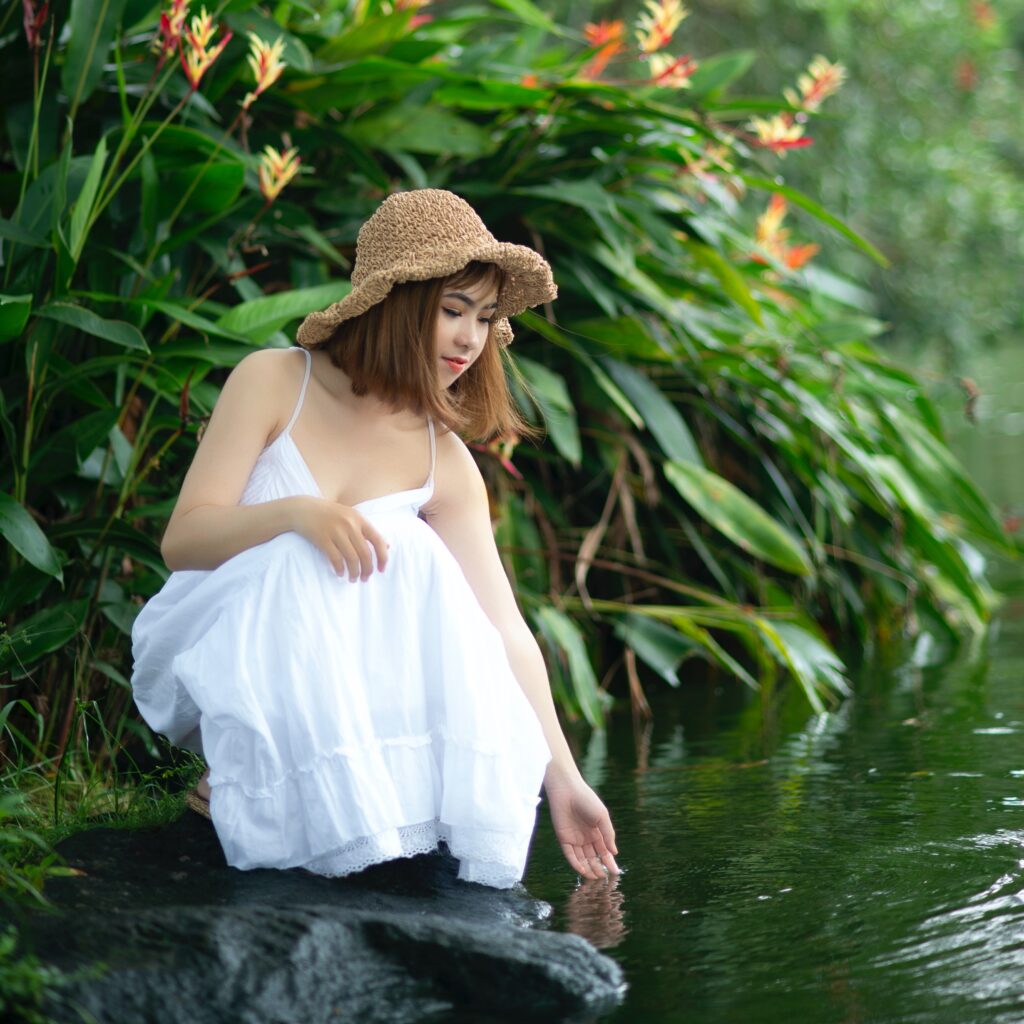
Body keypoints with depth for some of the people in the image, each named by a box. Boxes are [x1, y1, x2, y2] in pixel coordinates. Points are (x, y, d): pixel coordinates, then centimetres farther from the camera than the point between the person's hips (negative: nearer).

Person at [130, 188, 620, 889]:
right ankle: (242, 784, -21)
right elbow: (182, 537, -14)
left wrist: (562, 778, -11)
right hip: (207, 650, -3)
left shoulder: (445, 463, 0)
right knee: (310, 561, -34)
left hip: (337, 660, 3)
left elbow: (504, 628, -4)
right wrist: (297, 513, -34)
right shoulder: (275, 382, -9)